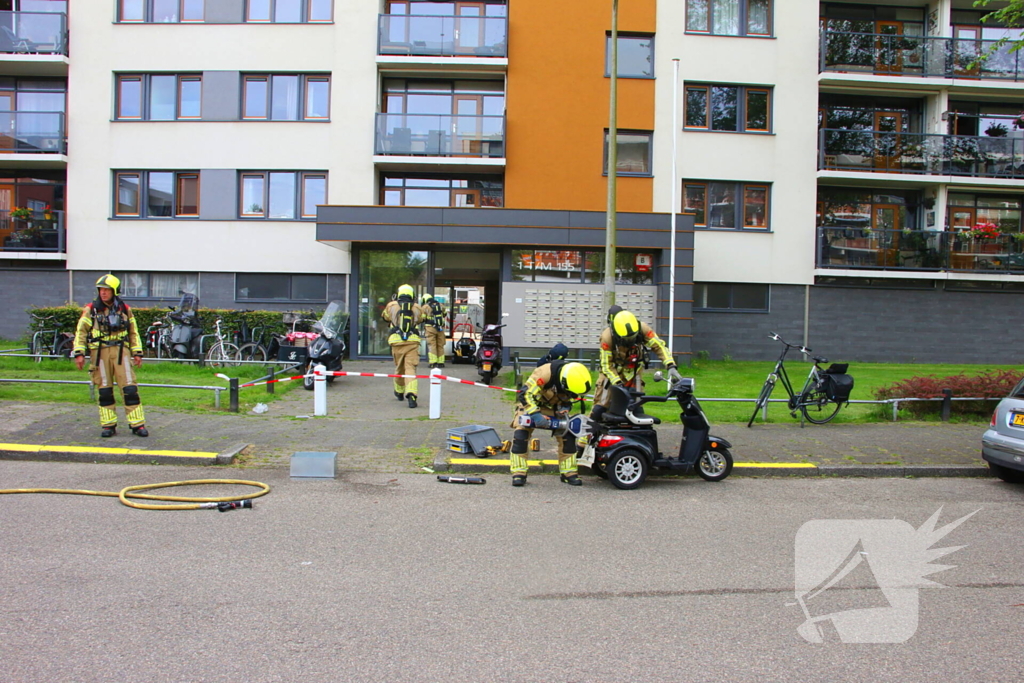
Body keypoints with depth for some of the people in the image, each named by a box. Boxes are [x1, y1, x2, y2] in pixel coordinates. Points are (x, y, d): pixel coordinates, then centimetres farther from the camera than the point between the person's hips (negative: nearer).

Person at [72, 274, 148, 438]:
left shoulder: (125, 309, 10)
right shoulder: (91, 310, 5)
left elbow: (134, 332, 16)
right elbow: (81, 332, 4)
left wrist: (137, 353, 11)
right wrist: (79, 353, -5)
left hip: (121, 351, 0)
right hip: (100, 352, 0)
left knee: (129, 389, -5)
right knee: (105, 391, 4)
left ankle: (137, 424, -2)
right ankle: (108, 425, 13)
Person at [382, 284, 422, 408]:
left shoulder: (391, 306, 9)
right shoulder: (416, 308, 9)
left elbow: (385, 317, 27)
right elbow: (420, 319, 23)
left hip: (397, 341, 1)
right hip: (412, 341, -1)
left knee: (399, 368, 18)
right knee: (410, 369, -6)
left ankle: (399, 392, 38)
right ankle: (411, 394, -26)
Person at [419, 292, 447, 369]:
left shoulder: (425, 307, -3)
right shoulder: (441, 305, 10)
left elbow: (422, 318, -3)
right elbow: (445, 314, 24)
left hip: (430, 328, -4)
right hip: (440, 328, 4)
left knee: (432, 345, -3)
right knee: (440, 345, 10)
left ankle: (433, 362, -9)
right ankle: (441, 362, 12)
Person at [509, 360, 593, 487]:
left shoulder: (574, 379, -18)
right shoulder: (544, 373, -37)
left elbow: (566, 400, 0)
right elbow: (526, 394, -34)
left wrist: (563, 410, -20)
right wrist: (536, 415, -41)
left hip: (553, 407, 5)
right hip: (530, 405, -5)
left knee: (567, 434, -6)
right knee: (521, 435, -20)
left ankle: (569, 472, 5)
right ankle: (518, 473, -12)